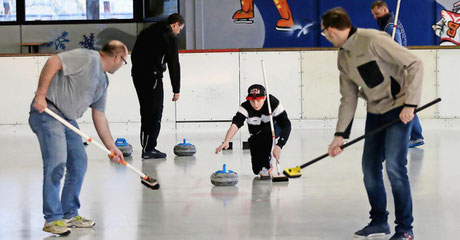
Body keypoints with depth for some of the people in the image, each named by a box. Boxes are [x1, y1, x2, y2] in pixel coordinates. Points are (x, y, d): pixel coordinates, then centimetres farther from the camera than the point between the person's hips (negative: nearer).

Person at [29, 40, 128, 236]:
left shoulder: (103, 81, 18)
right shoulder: (88, 58, -10)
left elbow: (99, 116, 21)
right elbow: (53, 62, -20)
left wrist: (111, 146, 19)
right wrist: (40, 95, -24)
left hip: (69, 119, 10)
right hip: (47, 112, -10)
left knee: (79, 164, 8)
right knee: (56, 164, -15)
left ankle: (69, 214, 19)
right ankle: (52, 219, -9)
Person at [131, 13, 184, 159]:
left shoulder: (147, 32, 20)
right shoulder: (170, 37, -3)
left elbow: (134, 54, 19)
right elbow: (174, 65, -5)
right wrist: (176, 89, -2)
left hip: (137, 74, 8)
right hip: (152, 76, -8)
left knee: (146, 111, 14)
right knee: (155, 112, -2)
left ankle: (147, 146, 17)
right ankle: (148, 149, -4)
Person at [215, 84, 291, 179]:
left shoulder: (274, 103, -30)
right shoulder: (245, 107, -27)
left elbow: (286, 125, -33)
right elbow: (235, 124, -40)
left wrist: (279, 146, -47)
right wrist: (226, 142, -58)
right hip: (256, 137, 2)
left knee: (266, 132, -38)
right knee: (257, 169, -7)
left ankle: (266, 167, -21)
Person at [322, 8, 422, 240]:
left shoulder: (373, 40, -20)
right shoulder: (343, 57, 7)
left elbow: (415, 64, -21)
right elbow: (348, 98, 12)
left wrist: (410, 104, -24)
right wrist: (340, 134, 6)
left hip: (399, 109, -8)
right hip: (375, 112, 8)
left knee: (394, 166, -15)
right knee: (370, 168, 8)